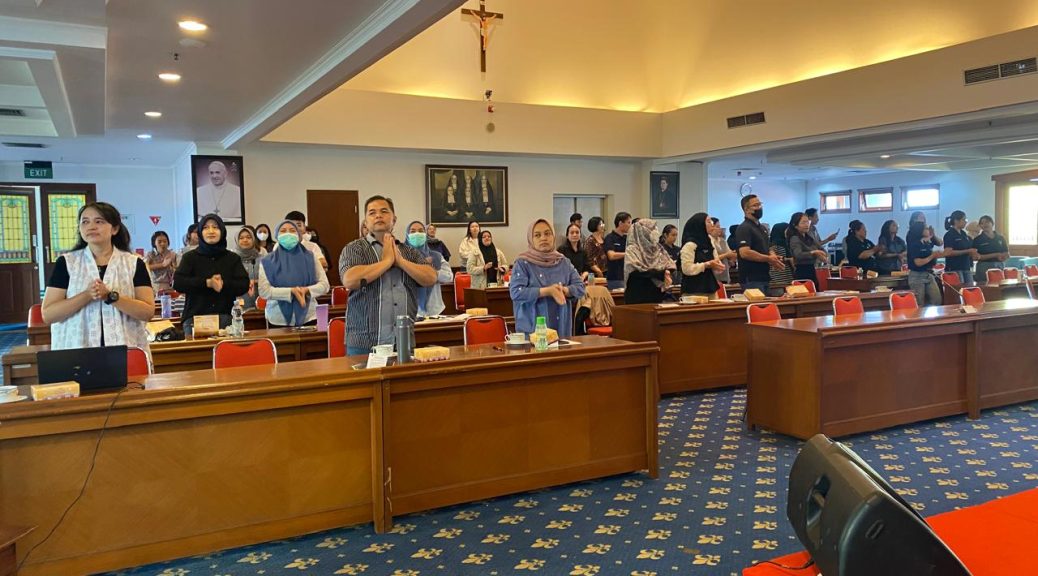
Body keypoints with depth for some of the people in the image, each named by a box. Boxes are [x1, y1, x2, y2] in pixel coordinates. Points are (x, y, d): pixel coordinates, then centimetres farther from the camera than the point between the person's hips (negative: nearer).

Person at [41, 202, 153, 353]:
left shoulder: (134, 263, 3)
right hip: (76, 352, 0)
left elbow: (148, 312, -6)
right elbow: (48, 315, -3)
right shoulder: (66, 263, 4)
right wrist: (87, 295, -16)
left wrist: (110, 296, -18)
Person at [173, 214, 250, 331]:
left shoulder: (233, 258, 13)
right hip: (195, 318, -1)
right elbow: (177, 283, -4)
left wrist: (224, 285, -17)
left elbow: (244, 285, 2)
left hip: (225, 317, 1)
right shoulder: (190, 257, 10)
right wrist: (207, 283, -14)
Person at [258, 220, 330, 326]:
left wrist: (306, 290, -17)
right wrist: (291, 291, -20)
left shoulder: (310, 257, 5)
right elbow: (264, 291, -7)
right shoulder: (268, 261, 3)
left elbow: (325, 285, 3)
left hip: (308, 317, 1)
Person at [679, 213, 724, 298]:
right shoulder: (689, 244, -11)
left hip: (710, 289, 8)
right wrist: (707, 265, -18)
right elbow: (686, 269, -19)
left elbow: (715, 260, 21)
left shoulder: (708, 242, 14)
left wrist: (718, 266, -3)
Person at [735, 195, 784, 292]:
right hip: (751, 280, -9)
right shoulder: (744, 228, -11)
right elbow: (744, 253, -24)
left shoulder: (762, 228, 20)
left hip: (764, 277, 9)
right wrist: (768, 259, -17)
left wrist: (773, 257, 3)